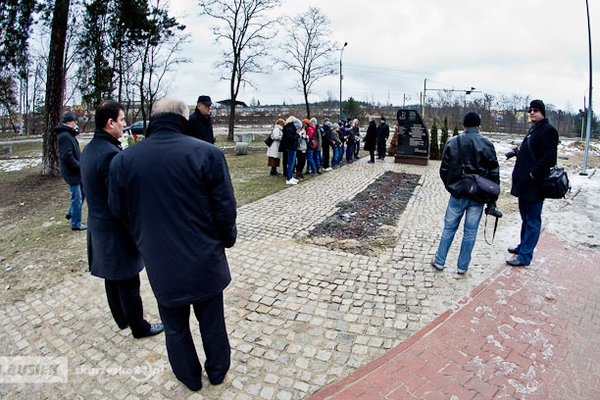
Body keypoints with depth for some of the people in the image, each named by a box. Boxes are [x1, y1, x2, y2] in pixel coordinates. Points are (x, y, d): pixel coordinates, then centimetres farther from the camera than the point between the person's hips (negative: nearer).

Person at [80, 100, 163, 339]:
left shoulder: (88, 150, 7)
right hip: (116, 232, -10)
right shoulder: (112, 154, -25)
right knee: (129, 285, 7)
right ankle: (139, 328, 24)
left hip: (98, 227, 10)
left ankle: (121, 319, 41)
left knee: (112, 279, 23)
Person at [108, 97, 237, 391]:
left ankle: (190, 378, 45)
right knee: (211, 321, 20)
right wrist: (227, 239, 6)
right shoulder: (207, 153, -16)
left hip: (160, 266, 2)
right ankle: (217, 372, 44)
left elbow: (119, 212, 3)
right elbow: (225, 209, -13)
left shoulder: (122, 160, -8)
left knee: (175, 327, 23)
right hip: (205, 262, -1)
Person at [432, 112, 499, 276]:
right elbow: (494, 171, -1)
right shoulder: (487, 144, -3)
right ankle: (463, 267, 19)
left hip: (458, 194, 0)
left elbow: (444, 169, 2)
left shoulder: (452, 142, -1)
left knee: (449, 228, 13)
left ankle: (439, 261, 22)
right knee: (470, 232, 9)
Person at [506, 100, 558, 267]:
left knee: (532, 221, -3)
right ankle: (523, 246, 34)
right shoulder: (532, 130, 18)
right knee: (526, 218, 20)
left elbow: (548, 158, -20)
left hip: (535, 185, -10)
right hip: (524, 184, 10)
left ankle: (525, 256, 2)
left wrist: (533, 174, -19)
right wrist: (518, 171, 15)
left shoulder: (548, 130, -11)